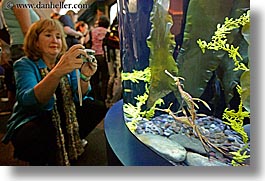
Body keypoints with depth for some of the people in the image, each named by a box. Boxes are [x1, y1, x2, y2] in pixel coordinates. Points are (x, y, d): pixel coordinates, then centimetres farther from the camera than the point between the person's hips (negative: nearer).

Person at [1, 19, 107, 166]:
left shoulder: (68, 61, 3)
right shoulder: (24, 65, -10)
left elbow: (79, 97, -7)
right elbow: (28, 100, -30)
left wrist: (85, 77, -29)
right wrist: (57, 72, -47)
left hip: (63, 117, 5)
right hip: (31, 122, -4)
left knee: (98, 109, -11)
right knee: (39, 137, -36)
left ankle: (66, 148, 8)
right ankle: (40, 162, 1)